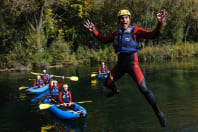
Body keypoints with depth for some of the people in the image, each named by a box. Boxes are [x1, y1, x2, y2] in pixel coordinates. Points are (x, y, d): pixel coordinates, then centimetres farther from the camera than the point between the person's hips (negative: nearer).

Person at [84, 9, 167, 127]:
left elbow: (152, 35, -18)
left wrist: (160, 24, -33)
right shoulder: (116, 33, 12)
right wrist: (94, 31, 19)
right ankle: (115, 90, 54)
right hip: (120, 62, 6)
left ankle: (159, 113, -3)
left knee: (144, 89, -15)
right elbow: (104, 39, 25)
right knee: (108, 83, 17)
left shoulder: (136, 30, -6)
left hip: (132, 62, -6)